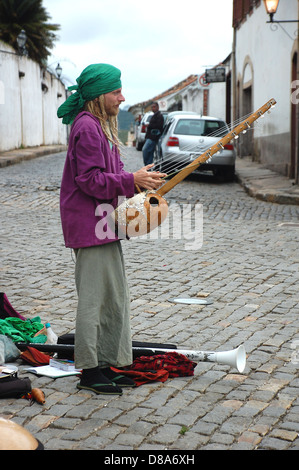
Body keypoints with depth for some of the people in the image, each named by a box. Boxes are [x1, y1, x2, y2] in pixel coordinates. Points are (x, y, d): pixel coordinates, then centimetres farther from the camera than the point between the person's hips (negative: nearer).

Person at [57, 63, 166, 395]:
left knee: (114, 297, 14)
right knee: (93, 296, -3)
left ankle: (106, 364, 24)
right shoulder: (87, 127, -16)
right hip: (89, 224, -11)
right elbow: (89, 180, -21)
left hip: (103, 222, 11)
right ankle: (89, 370, 7)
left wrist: (139, 181, 6)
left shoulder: (100, 126, 17)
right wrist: (132, 180, -22)